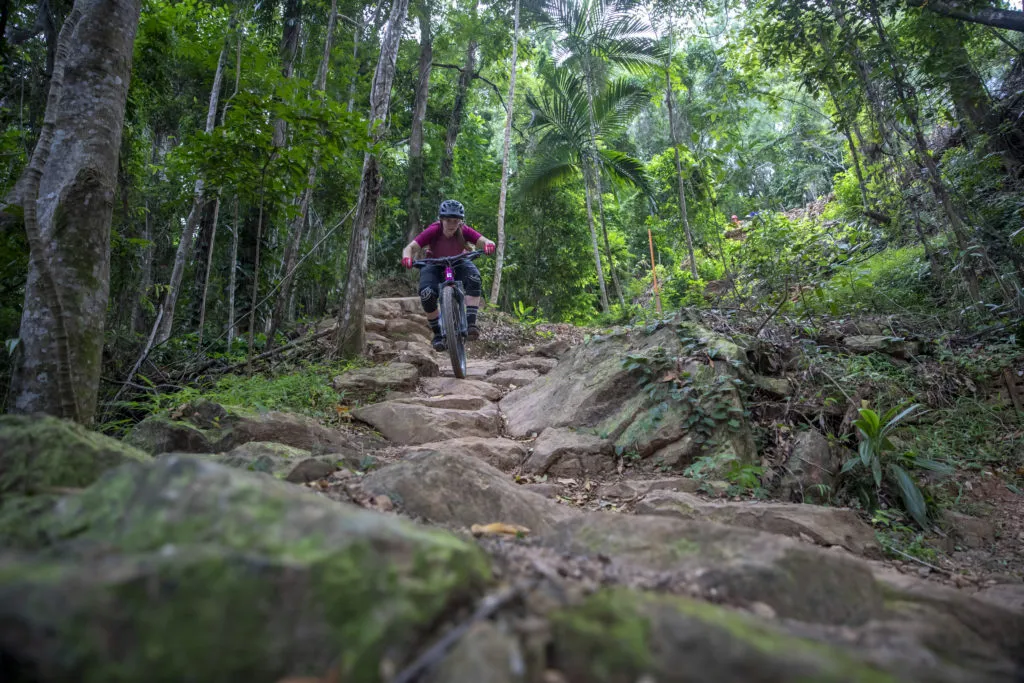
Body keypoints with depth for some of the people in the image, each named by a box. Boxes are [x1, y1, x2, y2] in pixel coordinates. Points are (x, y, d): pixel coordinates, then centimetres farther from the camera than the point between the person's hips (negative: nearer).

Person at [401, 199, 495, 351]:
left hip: (458, 264, 1)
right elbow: (410, 248, -33)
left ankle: (471, 323, -27)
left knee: (474, 279, -32)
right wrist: (407, 258, -56)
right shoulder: (433, 231, -28)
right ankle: (437, 334, -7)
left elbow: (484, 241, -36)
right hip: (434, 265, -1)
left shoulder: (464, 231, -25)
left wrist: (489, 244, -60)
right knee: (427, 294, -28)